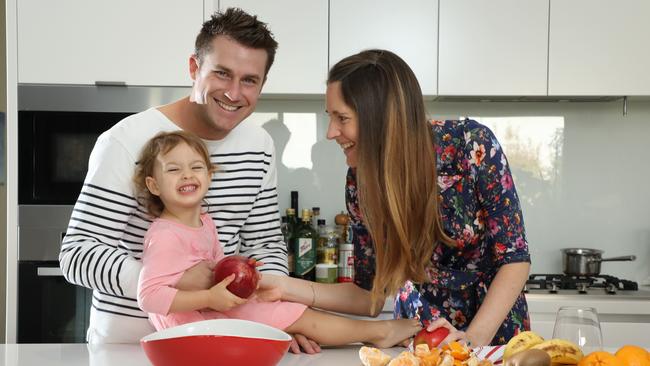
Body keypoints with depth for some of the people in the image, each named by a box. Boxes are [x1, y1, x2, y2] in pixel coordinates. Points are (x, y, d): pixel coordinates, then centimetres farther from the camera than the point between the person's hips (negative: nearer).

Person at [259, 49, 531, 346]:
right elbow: (370, 294, 0)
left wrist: (474, 338, -26)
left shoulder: (471, 144, -17)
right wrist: (286, 288, -13)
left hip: (493, 331, -2)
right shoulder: (360, 180, -7)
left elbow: (514, 259, -13)